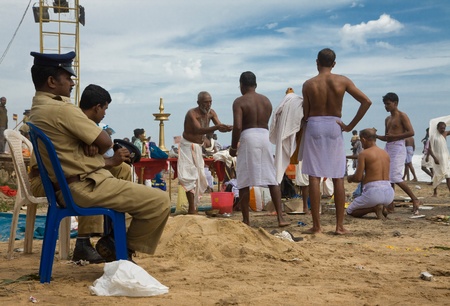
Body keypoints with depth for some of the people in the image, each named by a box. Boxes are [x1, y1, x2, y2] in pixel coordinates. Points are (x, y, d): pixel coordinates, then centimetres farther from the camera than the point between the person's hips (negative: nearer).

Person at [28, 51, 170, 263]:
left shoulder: (38, 109, 12)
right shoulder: (61, 109, -20)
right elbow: (105, 142, -15)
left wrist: (89, 146, -7)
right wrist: (95, 150, 7)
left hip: (66, 187, 11)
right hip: (86, 187, -11)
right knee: (160, 201, -11)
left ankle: (113, 240, 23)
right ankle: (124, 248, 4)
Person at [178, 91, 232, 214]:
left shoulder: (211, 113, -1)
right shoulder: (191, 113, -22)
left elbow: (219, 125, -11)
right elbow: (198, 130, -37)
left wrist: (227, 128, -36)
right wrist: (216, 127, -51)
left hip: (198, 146, 8)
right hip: (187, 145, -8)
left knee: (199, 176, 10)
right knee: (189, 175, -14)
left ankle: (194, 206, 20)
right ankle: (192, 209, -17)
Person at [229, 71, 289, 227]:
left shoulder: (239, 102, -4)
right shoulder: (266, 100, 13)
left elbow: (237, 127, -14)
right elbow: (265, 124, 16)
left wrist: (233, 147, -3)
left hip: (248, 138, -4)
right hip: (265, 136, 4)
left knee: (244, 182, 4)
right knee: (272, 179, 9)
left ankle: (246, 221, 6)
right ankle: (280, 218, 4)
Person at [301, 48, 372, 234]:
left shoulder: (309, 84, -2)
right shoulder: (342, 81, 0)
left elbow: (305, 115, -1)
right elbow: (366, 102, -5)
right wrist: (350, 126, -2)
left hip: (314, 127, -1)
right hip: (335, 127, 1)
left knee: (314, 177, 1)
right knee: (338, 178, 6)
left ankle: (316, 225, 0)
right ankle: (340, 225, 7)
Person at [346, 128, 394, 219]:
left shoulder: (363, 154, -6)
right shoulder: (385, 153, 15)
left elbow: (358, 178, -10)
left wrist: (350, 178, 14)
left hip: (373, 192, -6)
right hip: (389, 194, 7)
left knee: (350, 211, 17)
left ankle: (375, 208, -7)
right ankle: (382, 207, 6)